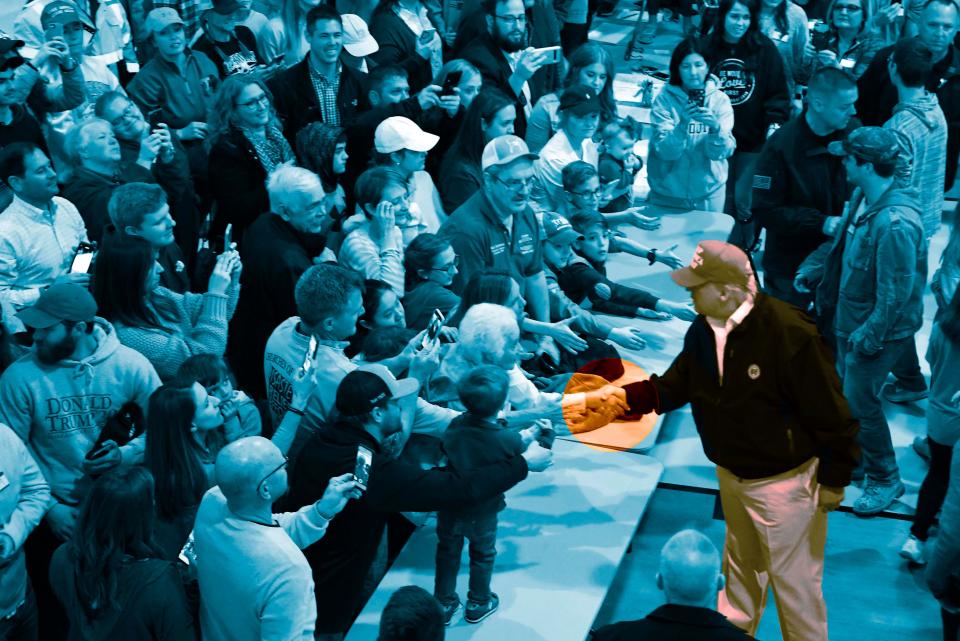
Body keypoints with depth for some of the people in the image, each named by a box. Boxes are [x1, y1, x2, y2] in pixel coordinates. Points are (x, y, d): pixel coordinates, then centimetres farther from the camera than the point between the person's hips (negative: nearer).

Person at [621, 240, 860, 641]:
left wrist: (833, 480, -18)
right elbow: (674, 387, 0)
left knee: (793, 580, 5)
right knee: (741, 565, 28)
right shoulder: (703, 330, -7)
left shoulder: (789, 333, -30)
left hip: (783, 480, -8)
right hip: (731, 473, 8)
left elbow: (830, 413, -24)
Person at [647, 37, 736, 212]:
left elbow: (722, 152, -11)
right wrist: (683, 124, -31)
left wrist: (715, 127, -29)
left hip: (709, 193, 1)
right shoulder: (665, 98, -7)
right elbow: (665, 151, -16)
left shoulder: (720, 99, -3)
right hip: (667, 194, -1)